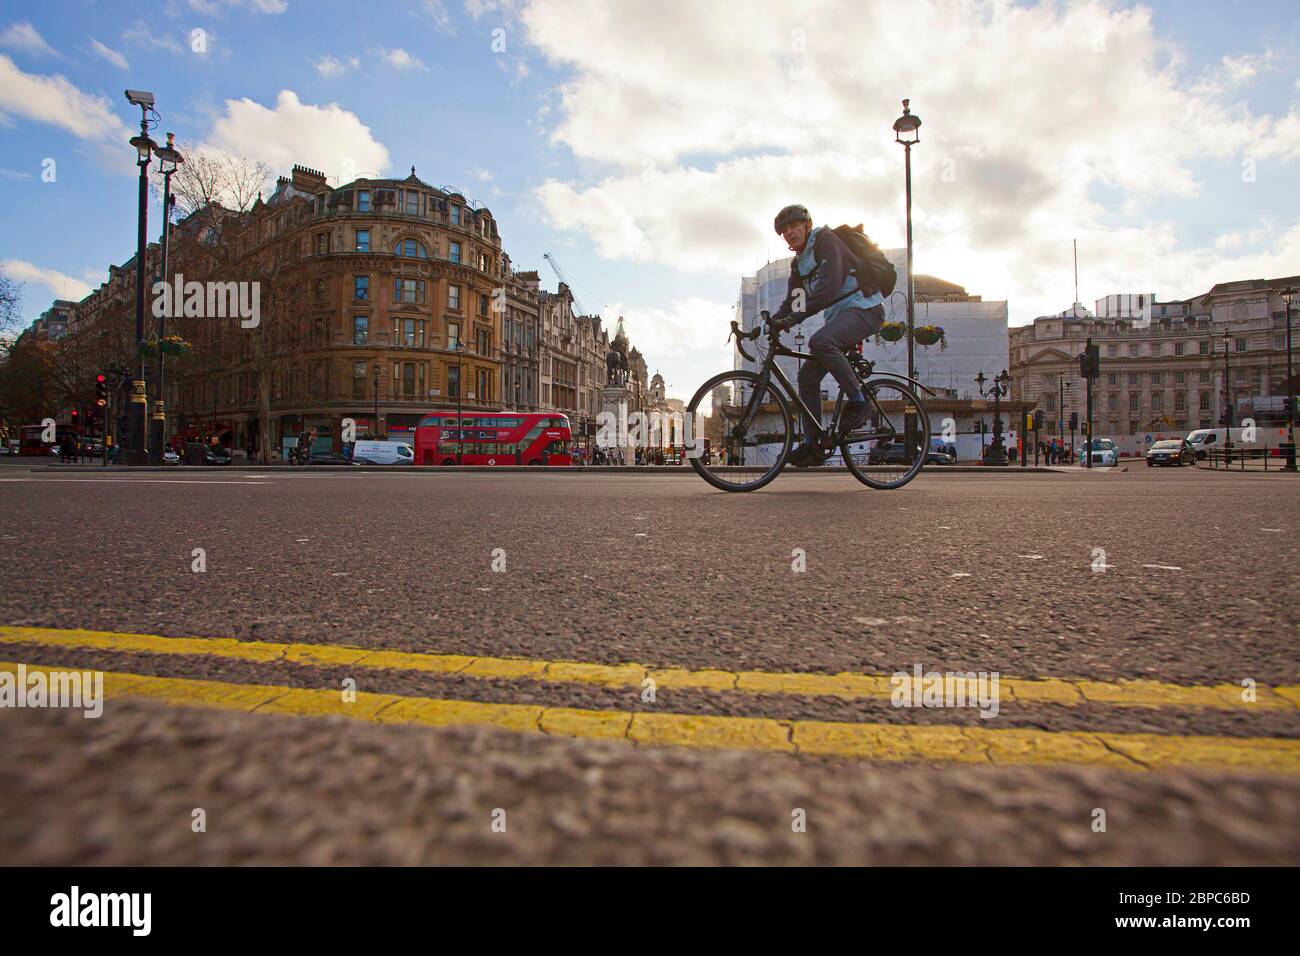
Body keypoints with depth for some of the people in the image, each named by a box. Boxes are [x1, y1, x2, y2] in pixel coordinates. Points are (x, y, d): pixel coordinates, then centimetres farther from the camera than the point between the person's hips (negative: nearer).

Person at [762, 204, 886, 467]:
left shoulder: (826, 239, -9)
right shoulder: (799, 263, 17)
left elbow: (829, 286, -24)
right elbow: (791, 302, 14)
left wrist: (794, 318, -31)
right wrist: (772, 322, -5)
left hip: (864, 308, -9)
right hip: (838, 316, 9)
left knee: (820, 341, -36)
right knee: (807, 375, -3)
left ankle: (858, 402, -22)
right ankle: (812, 445, 0)